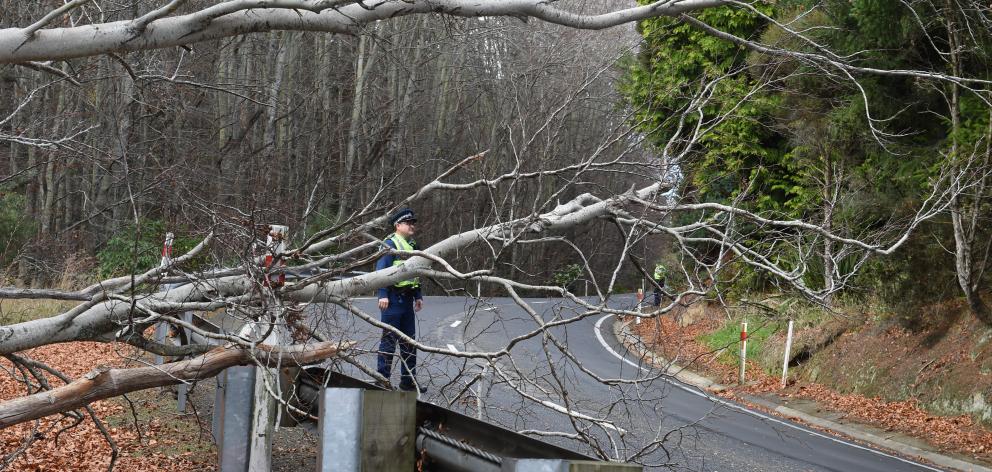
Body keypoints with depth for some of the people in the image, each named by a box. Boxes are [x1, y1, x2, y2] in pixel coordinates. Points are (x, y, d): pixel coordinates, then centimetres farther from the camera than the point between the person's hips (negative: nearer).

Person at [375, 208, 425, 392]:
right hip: (393, 299, -9)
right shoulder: (390, 243, -10)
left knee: (409, 340, 12)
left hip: (407, 299, 9)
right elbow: (381, 270, -15)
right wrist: (383, 295, -21)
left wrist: (418, 296, 18)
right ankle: (383, 379, 2)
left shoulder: (412, 245, 17)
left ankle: (408, 380, 19)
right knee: (389, 339, -4)